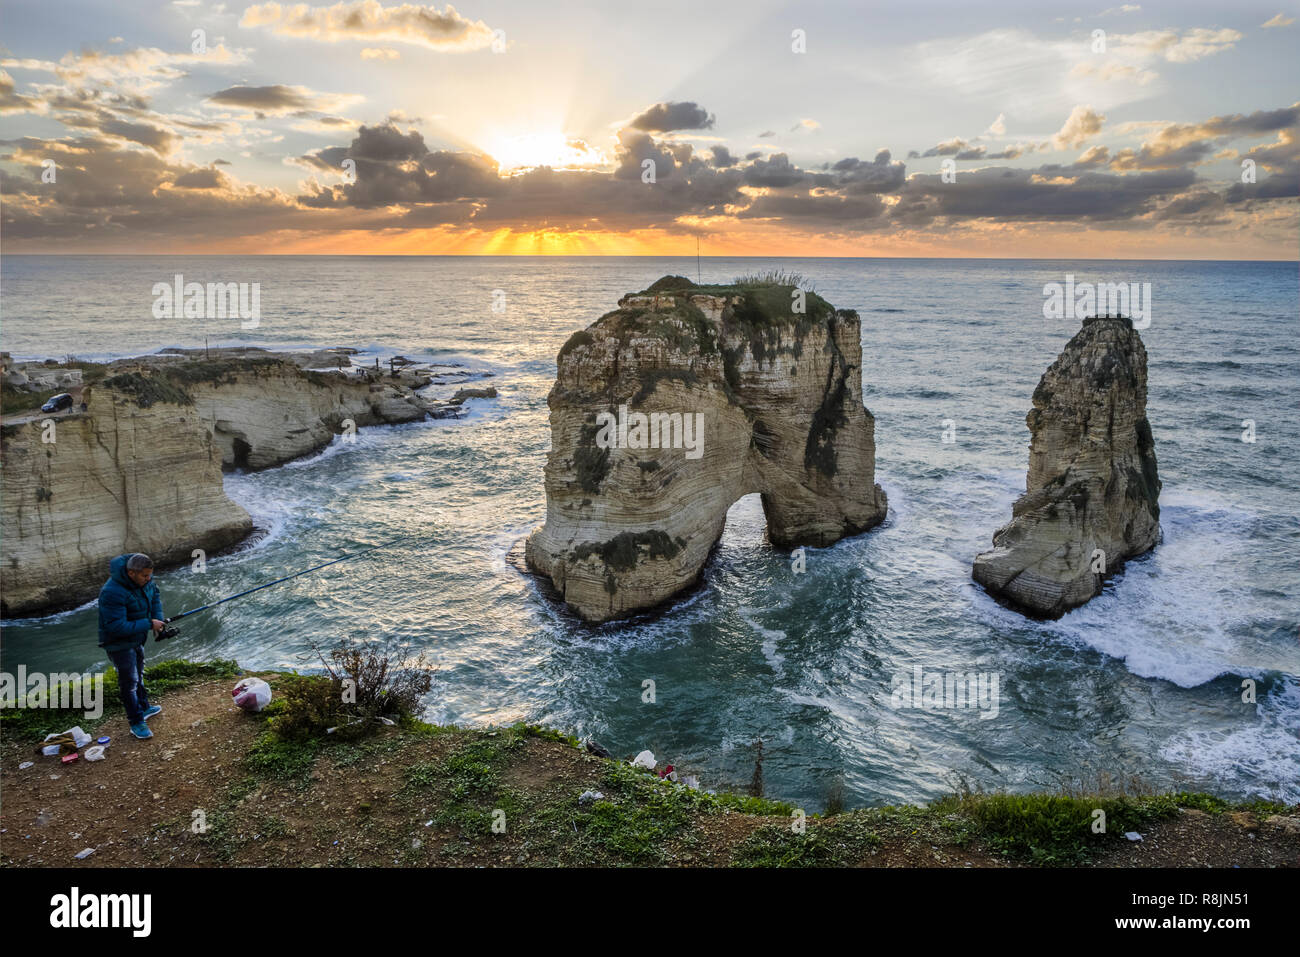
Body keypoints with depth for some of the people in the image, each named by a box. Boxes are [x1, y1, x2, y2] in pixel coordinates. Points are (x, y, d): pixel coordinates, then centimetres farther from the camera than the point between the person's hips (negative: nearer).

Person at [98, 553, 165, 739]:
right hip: (118, 642, -8)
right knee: (129, 681, -1)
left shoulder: (144, 579, -12)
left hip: (137, 638, 8)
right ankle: (136, 723, 11)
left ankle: (144, 708, 44)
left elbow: (154, 596, 10)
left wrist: (158, 619, -5)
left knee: (138, 673, 25)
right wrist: (149, 625, -31)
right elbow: (117, 627, -36)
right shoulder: (113, 592, -36)